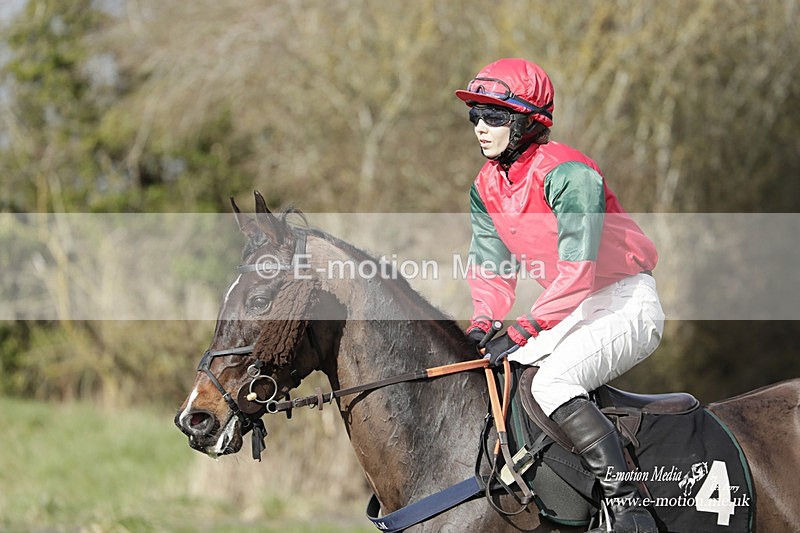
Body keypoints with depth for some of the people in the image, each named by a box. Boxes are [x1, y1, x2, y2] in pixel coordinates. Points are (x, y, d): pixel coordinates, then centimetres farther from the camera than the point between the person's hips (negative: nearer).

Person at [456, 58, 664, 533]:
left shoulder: (568, 173, -22)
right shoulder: (487, 188, 5)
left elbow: (577, 268, -27)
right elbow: (491, 267, 10)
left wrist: (526, 330, -29)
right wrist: (483, 323, -8)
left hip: (626, 304, -9)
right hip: (573, 311, 9)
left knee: (552, 381, -30)